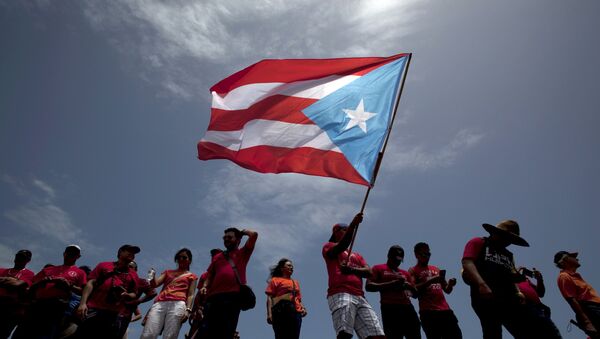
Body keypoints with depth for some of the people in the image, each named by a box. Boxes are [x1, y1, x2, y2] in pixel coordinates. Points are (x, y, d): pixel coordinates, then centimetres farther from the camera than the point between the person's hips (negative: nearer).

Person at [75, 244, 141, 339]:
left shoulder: (133, 275, 18)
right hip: (93, 309, -1)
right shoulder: (103, 265, 15)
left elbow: (134, 295, 18)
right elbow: (90, 283, 7)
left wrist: (127, 295, -7)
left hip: (114, 314, 1)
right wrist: (83, 303, -8)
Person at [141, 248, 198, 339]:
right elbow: (154, 283, 19)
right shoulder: (168, 272, 34)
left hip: (178, 304, -3)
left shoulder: (192, 276, 25)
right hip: (160, 303, 3)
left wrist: (188, 309, -6)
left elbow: (190, 294, 11)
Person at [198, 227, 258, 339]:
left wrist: (242, 231, 25)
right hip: (214, 296, 4)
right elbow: (209, 276, 23)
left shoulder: (242, 253, 18)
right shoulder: (217, 257, 28)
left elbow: (254, 235, 7)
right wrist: (205, 286, 4)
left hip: (234, 296, -3)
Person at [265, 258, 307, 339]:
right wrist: (269, 313, -11)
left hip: (296, 312, 5)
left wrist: (303, 308, 5)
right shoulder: (275, 280, 15)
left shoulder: (295, 282, 29)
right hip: (281, 311, -4)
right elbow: (269, 298, 4)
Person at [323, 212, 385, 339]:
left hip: (359, 297, 6)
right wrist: (353, 225, -20)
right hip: (340, 295, -6)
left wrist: (352, 269, -6)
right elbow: (340, 247, -9)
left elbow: (369, 272, 15)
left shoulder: (357, 256, 34)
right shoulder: (329, 246, 17)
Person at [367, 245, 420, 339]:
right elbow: (369, 286, -3)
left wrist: (409, 285, 2)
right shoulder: (378, 268, 11)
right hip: (390, 308, -6)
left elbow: (415, 294, 26)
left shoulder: (405, 273, 27)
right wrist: (391, 284, -8)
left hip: (407, 307, 6)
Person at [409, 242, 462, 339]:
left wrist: (450, 284, 1)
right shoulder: (413, 271, 7)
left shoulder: (436, 269, 23)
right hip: (428, 312, -6)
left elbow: (447, 290, 24)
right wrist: (430, 281, -18)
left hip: (445, 310, 6)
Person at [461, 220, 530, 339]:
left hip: (509, 298, 7)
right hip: (486, 295, -7)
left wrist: (517, 292, 5)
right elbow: (467, 263, -4)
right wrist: (482, 284, -20)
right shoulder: (478, 243, 13)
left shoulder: (508, 255, 34)